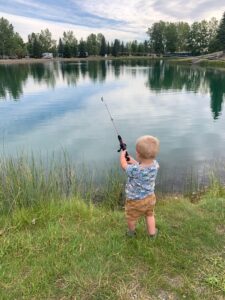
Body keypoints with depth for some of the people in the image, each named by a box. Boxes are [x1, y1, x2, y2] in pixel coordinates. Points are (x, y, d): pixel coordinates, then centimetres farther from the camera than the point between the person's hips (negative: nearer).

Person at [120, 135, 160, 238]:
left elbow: (124, 165, -12)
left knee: (131, 218, 23)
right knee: (150, 215, 28)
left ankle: (131, 232, 46)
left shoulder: (135, 169, -36)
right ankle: (152, 233, 44)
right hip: (150, 197, 5)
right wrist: (134, 162, 7)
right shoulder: (155, 164, -20)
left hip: (135, 200, -4)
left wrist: (122, 155, 5)